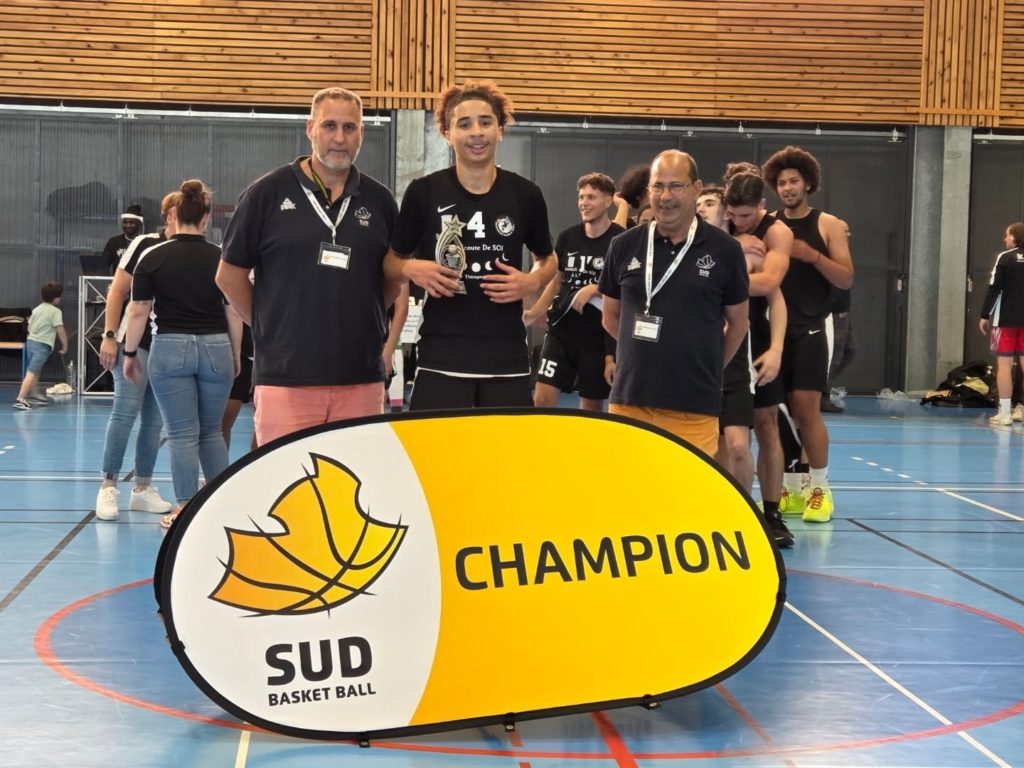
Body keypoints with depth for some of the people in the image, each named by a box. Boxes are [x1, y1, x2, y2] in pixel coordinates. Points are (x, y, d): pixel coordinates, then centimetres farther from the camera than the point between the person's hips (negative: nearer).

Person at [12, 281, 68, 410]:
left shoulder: (37, 309, 14)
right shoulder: (55, 311, -10)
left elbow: (29, 327, 19)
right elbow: (60, 331, -14)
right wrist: (65, 346, -2)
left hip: (30, 341, 8)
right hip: (42, 345, -8)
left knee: (34, 370, 27)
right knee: (32, 372, -14)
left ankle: (32, 393, 45)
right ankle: (20, 399, -24)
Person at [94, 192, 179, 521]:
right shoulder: (144, 245, -6)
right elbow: (117, 291, -5)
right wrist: (110, 336, -11)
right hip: (134, 342, -5)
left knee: (154, 420, 6)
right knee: (125, 410, -10)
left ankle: (142, 489, 15)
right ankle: (108, 487, -4)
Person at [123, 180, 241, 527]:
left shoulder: (154, 257, -5)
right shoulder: (221, 258, -1)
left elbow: (138, 311, -4)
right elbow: (234, 312, 3)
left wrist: (130, 353, 7)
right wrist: (236, 355, 15)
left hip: (171, 349, -2)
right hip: (216, 349, 2)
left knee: (183, 434, 3)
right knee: (212, 431, 16)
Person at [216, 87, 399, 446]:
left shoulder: (379, 200, 8)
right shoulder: (267, 193, -1)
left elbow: (393, 281, 19)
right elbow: (229, 275, 5)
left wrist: (356, 320, 8)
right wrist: (272, 326, 7)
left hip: (361, 379, 3)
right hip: (285, 377, -3)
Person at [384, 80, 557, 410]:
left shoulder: (525, 194, 3)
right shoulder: (423, 192, -1)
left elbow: (548, 258, 19)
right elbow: (392, 261, 10)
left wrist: (533, 282, -2)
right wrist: (411, 269, -13)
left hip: (507, 360, 2)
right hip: (441, 360, -2)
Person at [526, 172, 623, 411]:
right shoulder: (567, 238, 6)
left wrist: (594, 288, -17)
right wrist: (533, 313, 4)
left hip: (600, 337, -3)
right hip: (561, 330, 4)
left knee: (592, 406, 8)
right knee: (542, 398, -5)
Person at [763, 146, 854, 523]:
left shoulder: (827, 225, 0)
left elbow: (846, 278, -5)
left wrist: (812, 255, -19)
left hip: (810, 331, -3)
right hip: (775, 329, 3)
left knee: (807, 409, -7)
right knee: (780, 411, 5)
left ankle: (819, 489, 3)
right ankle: (791, 489, 14)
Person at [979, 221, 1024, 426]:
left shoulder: (1005, 258, -5)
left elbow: (994, 289, -8)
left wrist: (985, 315, -2)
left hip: (1006, 319, -4)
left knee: (1004, 364, 0)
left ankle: (1004, 413, -3)